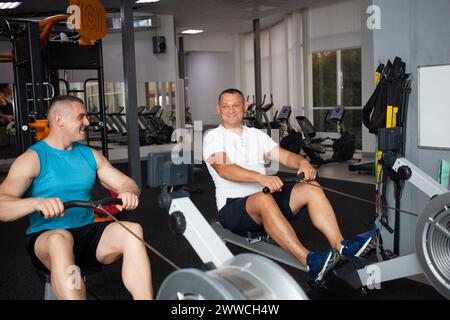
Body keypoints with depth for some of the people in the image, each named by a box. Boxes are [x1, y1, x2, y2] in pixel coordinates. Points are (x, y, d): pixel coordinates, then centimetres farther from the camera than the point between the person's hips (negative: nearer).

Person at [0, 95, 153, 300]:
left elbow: (125, 182, 10)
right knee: (60, 240, -40)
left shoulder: (90, 155, 12)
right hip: (45, 238, -4)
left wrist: (129, 191, -16)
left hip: (88, 233, 4)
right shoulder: (33, 158, -4)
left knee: (132, 231, -26)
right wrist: (37, 202, -36)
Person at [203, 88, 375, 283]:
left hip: (266, 198, 6)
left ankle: (341, 248, -27)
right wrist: (261, 177, -37)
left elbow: (284, 156, 7)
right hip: (233, 207, -6)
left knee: (311, 188, -16)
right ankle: (309, 261, -48)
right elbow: (224, 169, -20)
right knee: (264, 199, -38)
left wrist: (302, 162, -18)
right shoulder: (213, 137, -2)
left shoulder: (256, 135, 17)